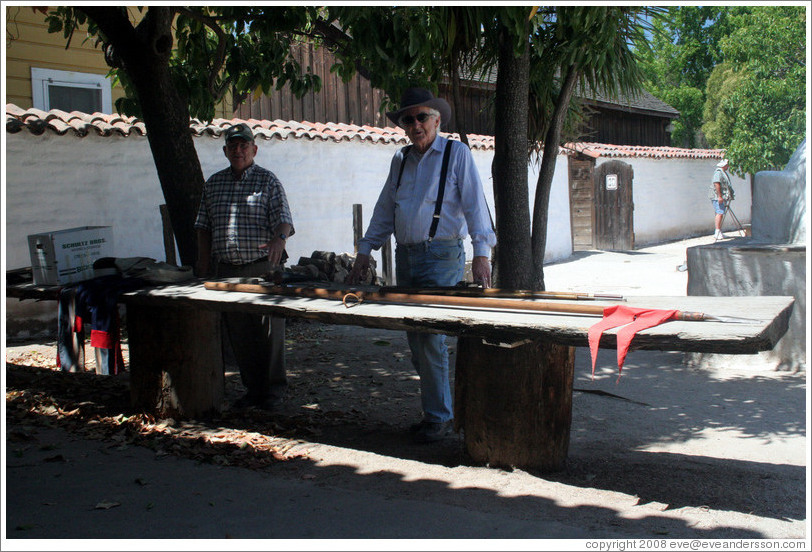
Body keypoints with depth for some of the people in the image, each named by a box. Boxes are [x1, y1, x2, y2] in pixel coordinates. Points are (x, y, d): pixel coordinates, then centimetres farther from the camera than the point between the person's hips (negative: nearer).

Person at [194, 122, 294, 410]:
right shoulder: (213, 183, 14)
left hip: (262, 268, -4)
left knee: (269, 330, -1)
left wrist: (279, 238, -31)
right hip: (226, 271, 4)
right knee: (238, 333, 7)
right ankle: (252, 388, 19)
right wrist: (204, 267, 9)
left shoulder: (267, 181, 2)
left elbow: (283, 217, -9)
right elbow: (204, 227, 17)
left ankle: (273, 389, 11)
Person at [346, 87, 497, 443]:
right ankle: (436, 410, 19)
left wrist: (481, 253, -17)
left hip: (441, 256, -6)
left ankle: (439, 417, 0)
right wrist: (365, 251, 12)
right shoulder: (400, 160, 16)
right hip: (406, 256, 6)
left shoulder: (456, 154, -1)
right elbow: (385, 210, 19)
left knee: (430, 337, -11)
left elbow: (474, 203, -7)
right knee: (415, 340, 8)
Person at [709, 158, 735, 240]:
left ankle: (717, 233, 14)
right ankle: (718, 232, -18)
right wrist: (719, 196, -26)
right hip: (717, 196, -11)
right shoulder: (718, 172, -12)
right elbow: (716, 184, -22)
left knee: (719, 213, 11)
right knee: (720, 213, -15)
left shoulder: (723, 173, 21)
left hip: (721, 197, 11)